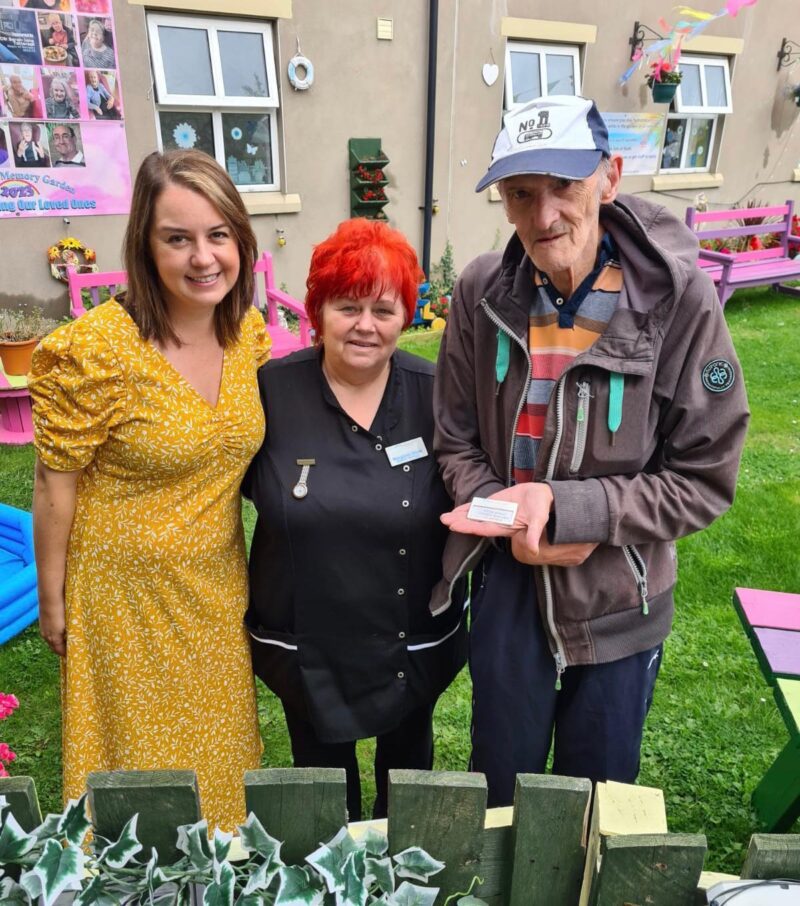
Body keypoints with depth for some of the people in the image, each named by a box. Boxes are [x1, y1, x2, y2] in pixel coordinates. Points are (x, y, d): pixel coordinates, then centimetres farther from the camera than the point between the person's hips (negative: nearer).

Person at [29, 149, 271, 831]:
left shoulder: (249, 330, -6)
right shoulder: (96, 349, -24)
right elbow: (55, 488, -14)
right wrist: (52, 601, -5)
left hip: (217, 582, 5)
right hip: (125, 588, -5)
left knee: (216, 750, 24)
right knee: (139, 756, 17)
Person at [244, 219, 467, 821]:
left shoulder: (435, 394, -11)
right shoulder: (272, 392, -12)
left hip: (416, 646, 1)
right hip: (307, 645, -1)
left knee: (408, 759, 27)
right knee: (321, 770, 23)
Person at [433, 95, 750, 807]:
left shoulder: (676, 298, -19)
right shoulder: (484, 291, -10)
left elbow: (705, 479, -14)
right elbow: (456, 441, -1)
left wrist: (568, 508, -24)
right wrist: (506, 513, -19)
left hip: (619, 608, -1)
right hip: (509, 593, 2)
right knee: (497, 793, 25)